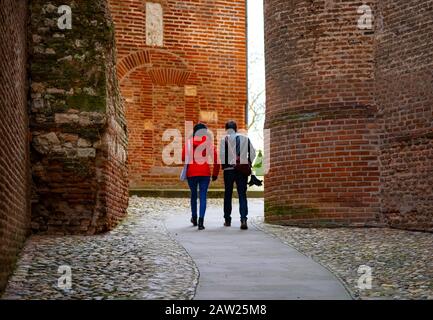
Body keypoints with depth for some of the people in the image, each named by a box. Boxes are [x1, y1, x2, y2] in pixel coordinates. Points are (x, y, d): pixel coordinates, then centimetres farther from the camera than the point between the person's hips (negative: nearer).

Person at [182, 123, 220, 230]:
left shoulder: (189, 142, 2)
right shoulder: (209, 142, 1)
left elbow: (183, 158, -1)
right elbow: (215, 159, -1)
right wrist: (215, 173, 7)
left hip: (191, 172, 1)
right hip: (205, 172, -1)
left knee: (193, 195, 19)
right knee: (203, 196, 0)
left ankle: (194, 218, 30)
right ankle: (201, 222, -12)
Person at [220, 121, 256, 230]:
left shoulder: (225, 139, -3)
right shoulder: (246, 139, 7)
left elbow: (222, 154, -10)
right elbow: (252, 153, 5)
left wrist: (224, 165, 4)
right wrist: (248, 164, 14)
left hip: (229, 169, -2)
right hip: (242, 170, 2)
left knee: (228, 195, 11)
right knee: (242, 195, 0)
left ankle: (227, 220, 16)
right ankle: (244, 219, -16)